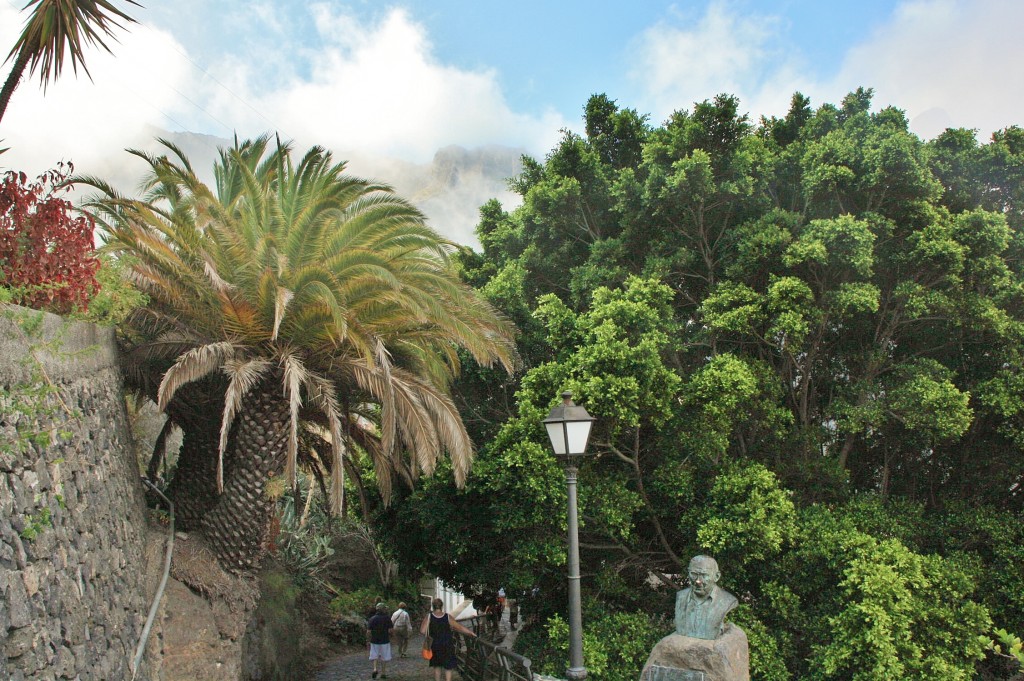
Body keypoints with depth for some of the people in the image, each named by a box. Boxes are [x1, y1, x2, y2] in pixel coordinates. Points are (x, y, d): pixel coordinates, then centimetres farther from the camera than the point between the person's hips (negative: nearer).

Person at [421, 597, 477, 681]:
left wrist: (428, 636, 5)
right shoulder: (448, 617, -10)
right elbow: (459, 628, -6)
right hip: (447, 646, -1)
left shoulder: (429, 617, -9)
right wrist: (471, 633, 5)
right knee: (448, 667, 10)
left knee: (436, 667, 18)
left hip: (435, 646, 1)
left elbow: (422, 631, -16)